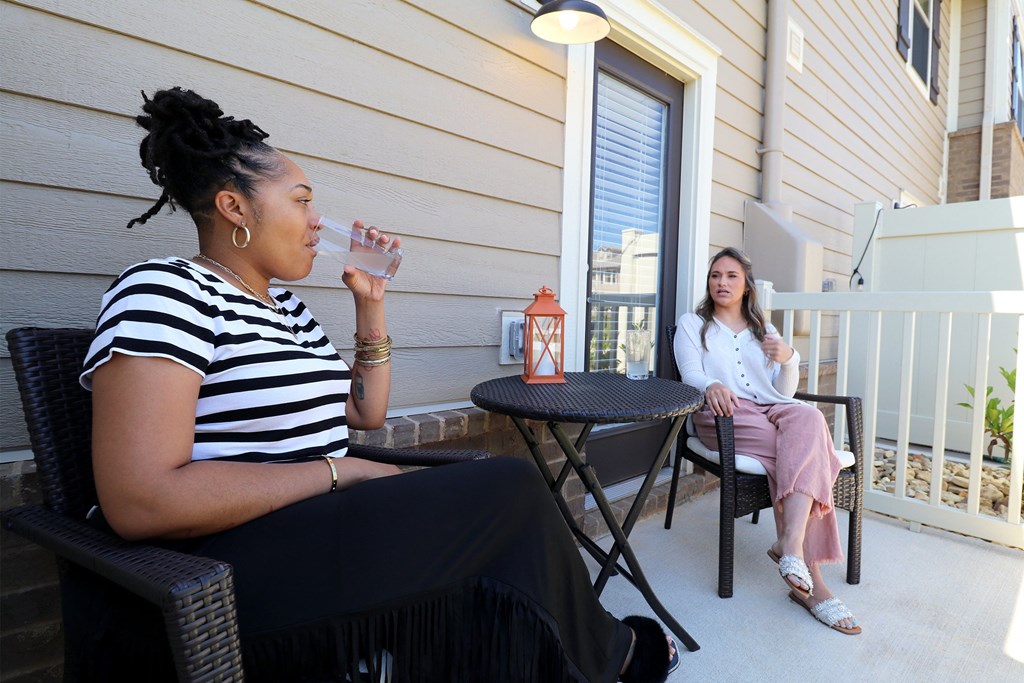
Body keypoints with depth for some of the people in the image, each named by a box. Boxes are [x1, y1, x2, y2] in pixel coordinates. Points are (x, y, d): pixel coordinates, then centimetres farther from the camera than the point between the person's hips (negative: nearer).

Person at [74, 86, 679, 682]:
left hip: (312, 531, 8)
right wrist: (337, 471, -17)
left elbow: (366, 413, 15)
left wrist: (371, 303, 9)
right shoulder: (164, 291, -11)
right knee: (512, 488, -12)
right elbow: (141, 502, -22)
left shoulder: (288, 307, 14)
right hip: (222, 566, -8)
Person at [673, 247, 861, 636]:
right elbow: (691, 375, -3)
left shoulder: (764, 330, 26)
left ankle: (789, 543, -39)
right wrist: (712, 386, -27)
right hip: (724, 415, -3)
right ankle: (810, 577, -31)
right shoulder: (692, 325, 17)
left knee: (808, 419, -32)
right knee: (806, 450, -29)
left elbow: (785, 391, 15)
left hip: (771, 411, 4)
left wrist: (788, 359, -7)